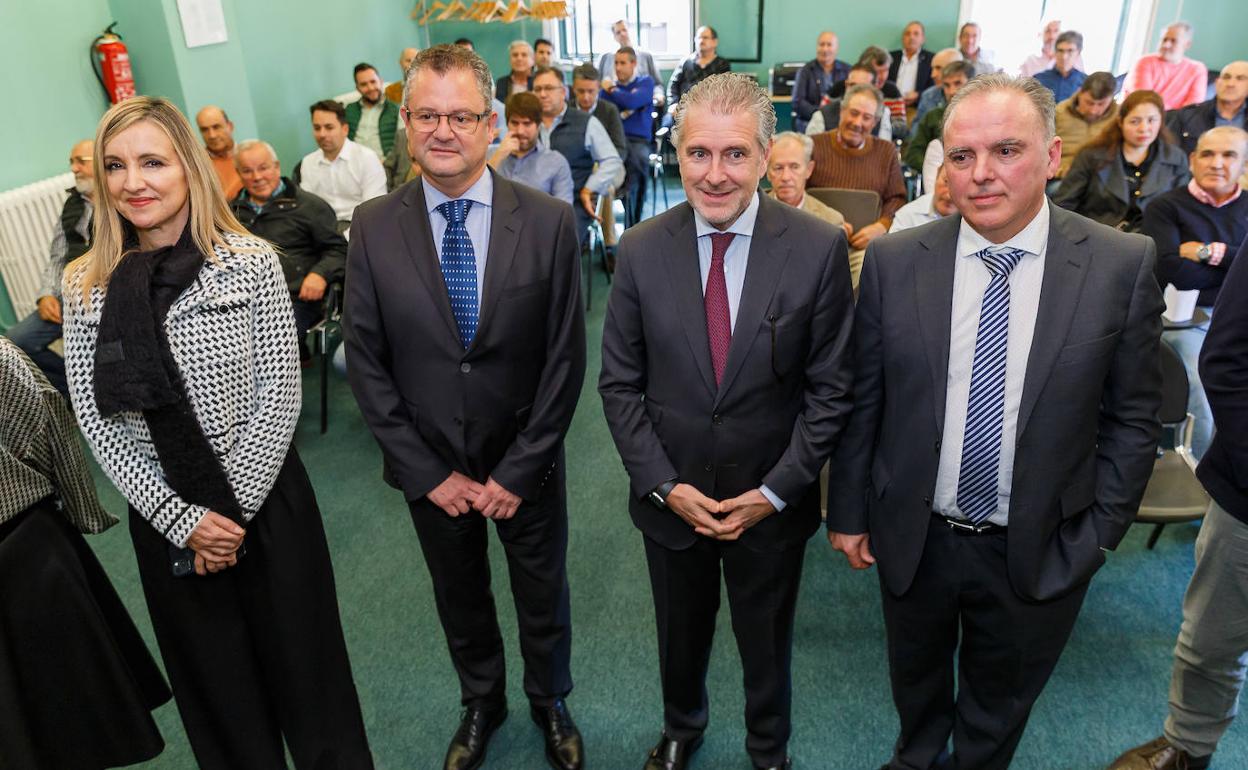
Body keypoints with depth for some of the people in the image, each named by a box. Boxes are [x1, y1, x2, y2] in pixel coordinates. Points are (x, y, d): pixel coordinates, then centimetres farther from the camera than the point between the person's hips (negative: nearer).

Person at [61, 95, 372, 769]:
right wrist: (182, 518, -10)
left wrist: (235, 509, -13)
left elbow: (279, 398, -10)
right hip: (164, 520, 2)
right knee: (215, 679, 19)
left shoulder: (252, 263, -9)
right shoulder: (85, 287, -1)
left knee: (298, 658, 13)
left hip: (265, 498, -2)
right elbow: (97, 423, -3)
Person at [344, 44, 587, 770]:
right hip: (430, 467, 2)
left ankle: (551, 703, 48)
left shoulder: (550, 222, -14)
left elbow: (565, 358, -11)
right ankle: (481, 704, 50)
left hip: (526, 463, -1)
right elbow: (367, 363, -6)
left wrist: (516, 471, -12)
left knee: (543, 595, 19)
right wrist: (429, 472, -9)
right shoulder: (374, 228, -9)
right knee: (460, 599, 22)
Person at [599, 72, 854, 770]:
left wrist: (776, 490, -12)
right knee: (681, 634, 25)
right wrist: (664, 485, -11)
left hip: (773, 503, -1)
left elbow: (830, 388, -9)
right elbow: (619, 383, -4)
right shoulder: (642, 250, -9)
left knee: (767, 646, 22)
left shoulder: (820, 249, -14)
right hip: (670, 497, 2)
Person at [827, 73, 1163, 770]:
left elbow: (1134, 417, -4)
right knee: (916, 679, 26)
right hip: (912, 539, 1)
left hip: (1042, 551, -1)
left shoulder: (1123, 264, -12)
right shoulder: (893, 261, -10)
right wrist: (849, 512, 0)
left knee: (1001, 701, 24)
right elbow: (862, 399, -4)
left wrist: (1100, 531, -4)